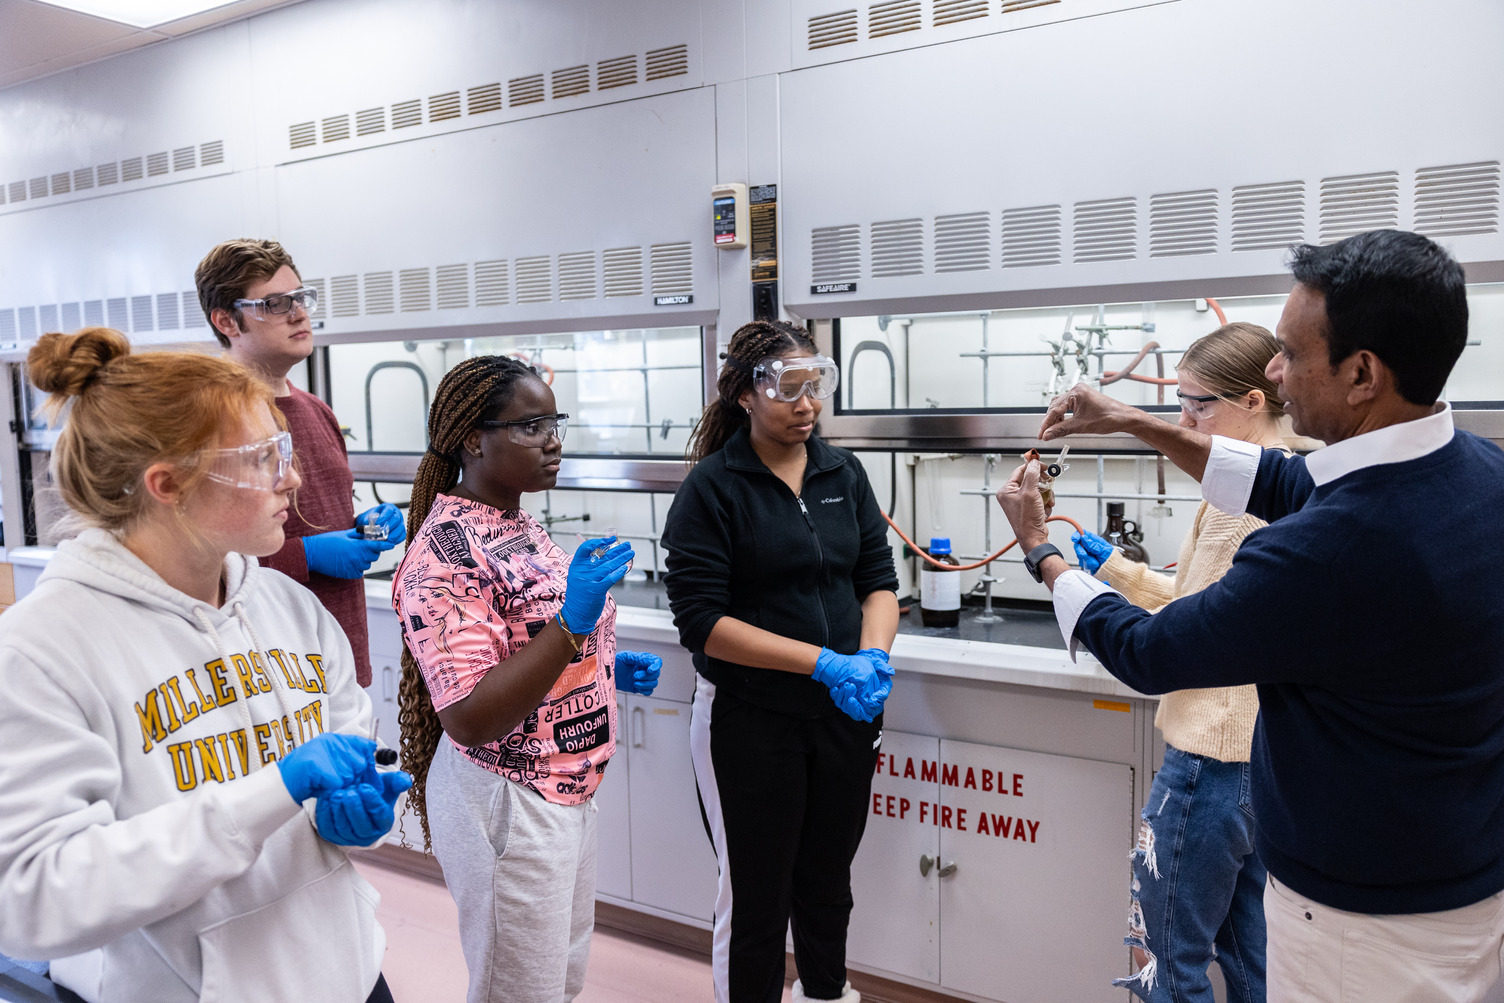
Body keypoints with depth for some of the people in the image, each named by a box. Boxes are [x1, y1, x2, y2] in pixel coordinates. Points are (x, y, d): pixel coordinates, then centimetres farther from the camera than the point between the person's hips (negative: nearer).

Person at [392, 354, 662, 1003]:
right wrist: (573, 623, -35)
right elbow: (468, 718, -29)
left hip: (564, 794, 9)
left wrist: (604, 665, 5)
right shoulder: (444, 555, -23)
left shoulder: (518, 526, 6)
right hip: (507, 805, -9)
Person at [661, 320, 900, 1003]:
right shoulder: (712, 487, -12)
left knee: (828, 883, 23)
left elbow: (878, 579, 5)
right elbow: (701, 620, -17)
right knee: (755, 897, 10)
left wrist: (872, 657, -15)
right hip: (750, 721, -5)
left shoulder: (844, 473, 4)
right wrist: (822, 662, -22)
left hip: (846, 714, 5)